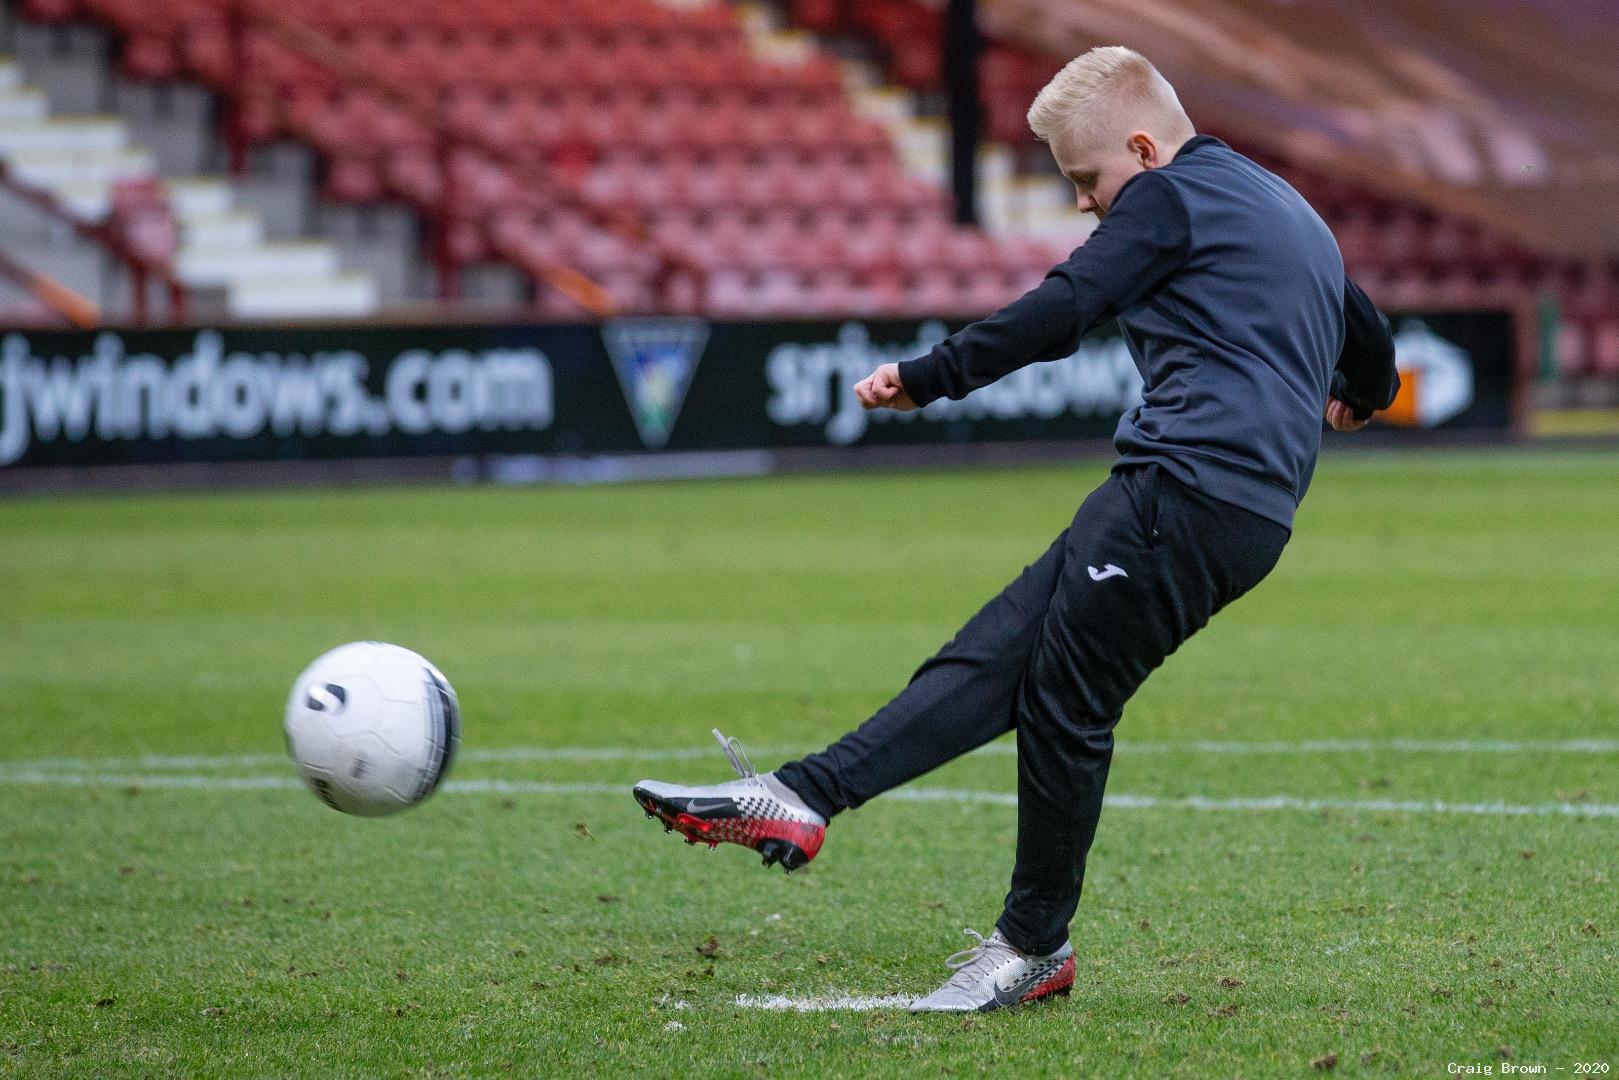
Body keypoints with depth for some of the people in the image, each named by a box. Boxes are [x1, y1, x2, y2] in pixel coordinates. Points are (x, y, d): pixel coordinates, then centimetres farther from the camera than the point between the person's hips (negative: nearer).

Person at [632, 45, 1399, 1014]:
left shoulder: (1168, 197, -3)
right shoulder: (1287, 210, 26)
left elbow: (1059, 313, -13)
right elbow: (1372, 346, 37)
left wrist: (925, 380, -10)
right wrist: (1354, 400, 60)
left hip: (1189, 485, -10)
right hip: (1254, 510, 10)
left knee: (1063, 701, -4)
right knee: (996, 656, 3)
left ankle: (1037, 945, 5)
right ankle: (803, 800, -3)